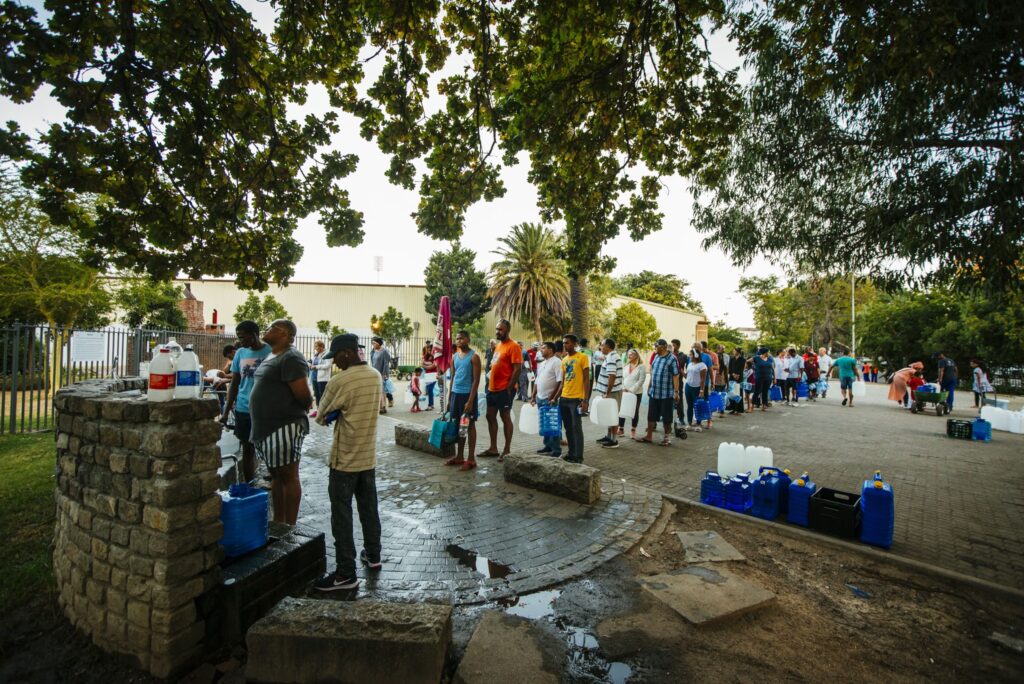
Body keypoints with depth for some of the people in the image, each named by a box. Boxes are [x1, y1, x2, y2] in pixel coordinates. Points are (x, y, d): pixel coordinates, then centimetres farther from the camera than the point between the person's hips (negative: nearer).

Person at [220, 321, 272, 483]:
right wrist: (226, 412, 9)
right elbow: (234, 384, 12)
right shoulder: (240, 353, 6)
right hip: (242, 409, 5)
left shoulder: (271, 352, -9)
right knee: (247, 449, 14)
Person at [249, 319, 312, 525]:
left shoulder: (291, 358, -17)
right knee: (276, 475, 17)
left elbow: (304, 395, -22)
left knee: (288, 476, 1)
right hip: (266, 427, 10)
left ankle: (289, 528, 13)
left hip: (283, 427, -10)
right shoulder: (271, 356, 14)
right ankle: (278, 523, 30)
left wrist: (305, 404, -3)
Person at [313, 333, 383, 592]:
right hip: (369, 456, 7)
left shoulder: (339, 381, -19)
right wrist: (343, 413, 4)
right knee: (369, 508, 19)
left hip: (345, 459, -7)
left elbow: (321, 417, -8)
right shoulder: (376, 376, 2)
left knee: (342, 515, 4)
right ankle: (373, 555, 33)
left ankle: (346, 573, 12)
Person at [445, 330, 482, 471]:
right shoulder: (454, 356, 11)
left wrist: (470, 400, -19)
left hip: (467, 394, -7)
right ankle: (459, 456, 24)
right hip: (455, 393, 7)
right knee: (458, 424, 13)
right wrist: (450, 398, 12)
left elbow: (476, 380, -14)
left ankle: (471, 459, 8)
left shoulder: (474, 356, -10)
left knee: (469, 425, 0)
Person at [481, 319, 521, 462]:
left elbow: (517, 369, -17)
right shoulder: (498, 345, 15)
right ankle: (493, 448, 23)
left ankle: (506, 450, 11)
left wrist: (509, 388, -18)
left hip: (505, 389, -9)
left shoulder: (513, 346, -13)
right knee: (490, 416, 12)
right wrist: (490, 384, 15)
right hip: (492, 388, 9)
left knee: (505, 418, 0)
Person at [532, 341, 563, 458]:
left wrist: (554, 398, -21)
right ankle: (548, 446, 26)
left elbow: (560, 382, -17)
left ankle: (556, 451, 3)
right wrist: (533, 396, 15)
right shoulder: (541, 364, 16)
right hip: (540, 398, 8)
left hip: (550, 399, -8)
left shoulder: (556, 362, -10)